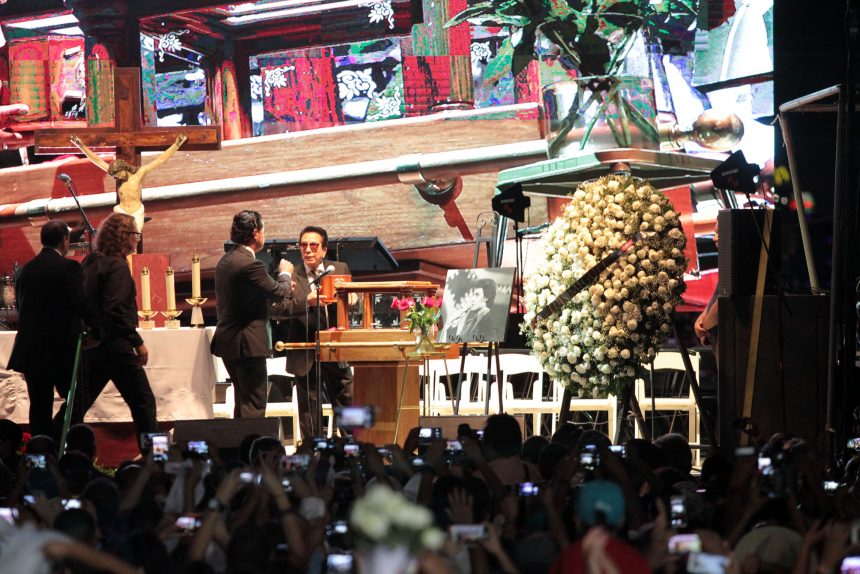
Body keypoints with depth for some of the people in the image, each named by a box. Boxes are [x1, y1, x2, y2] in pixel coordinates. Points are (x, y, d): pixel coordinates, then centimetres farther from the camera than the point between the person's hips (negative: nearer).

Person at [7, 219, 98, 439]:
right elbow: (80, 304, -20)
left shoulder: (26, 270, 9)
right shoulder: (68, 267, -11)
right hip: (62, 350, -6)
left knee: (39, 407, 9)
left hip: (30, 348, 6)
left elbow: (21, 307, 15)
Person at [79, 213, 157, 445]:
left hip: (90, 345, 8)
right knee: (143, 402, 1)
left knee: (79, 403, 12)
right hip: (114, 346, -8)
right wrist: (138, 343, -16)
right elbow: (115, 310, -21)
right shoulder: (117, 266, -14)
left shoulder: (90, 263, 11)